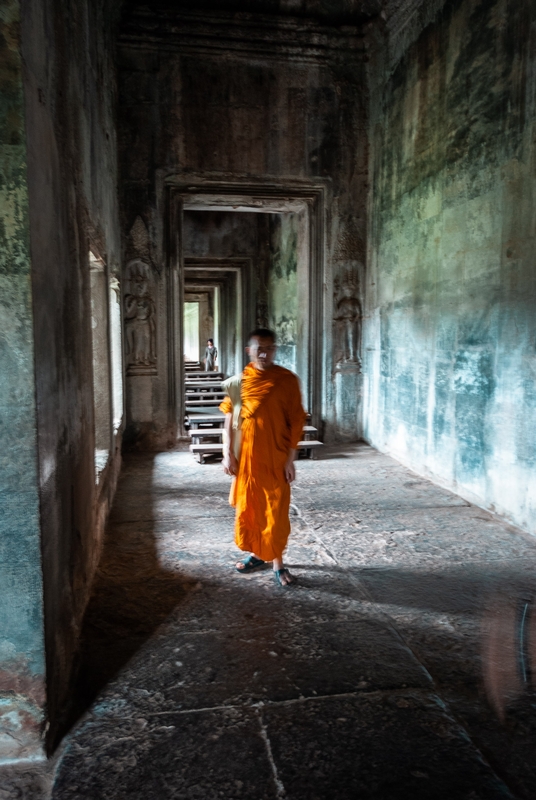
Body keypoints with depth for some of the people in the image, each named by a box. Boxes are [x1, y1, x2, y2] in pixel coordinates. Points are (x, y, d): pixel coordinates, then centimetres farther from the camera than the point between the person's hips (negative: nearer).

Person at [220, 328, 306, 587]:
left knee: (276, 512, 4)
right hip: (245, 457, 3)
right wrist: (228, 454, -2)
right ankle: (256, 554, 34)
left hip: (275, 458, -3)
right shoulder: (239, 380, 0)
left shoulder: (287, 380, -8)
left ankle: (278, 563, 19)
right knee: (247, 508, 14)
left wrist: (290, 459, -8)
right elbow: (230, 418, 3)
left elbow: (296, 422, -6)